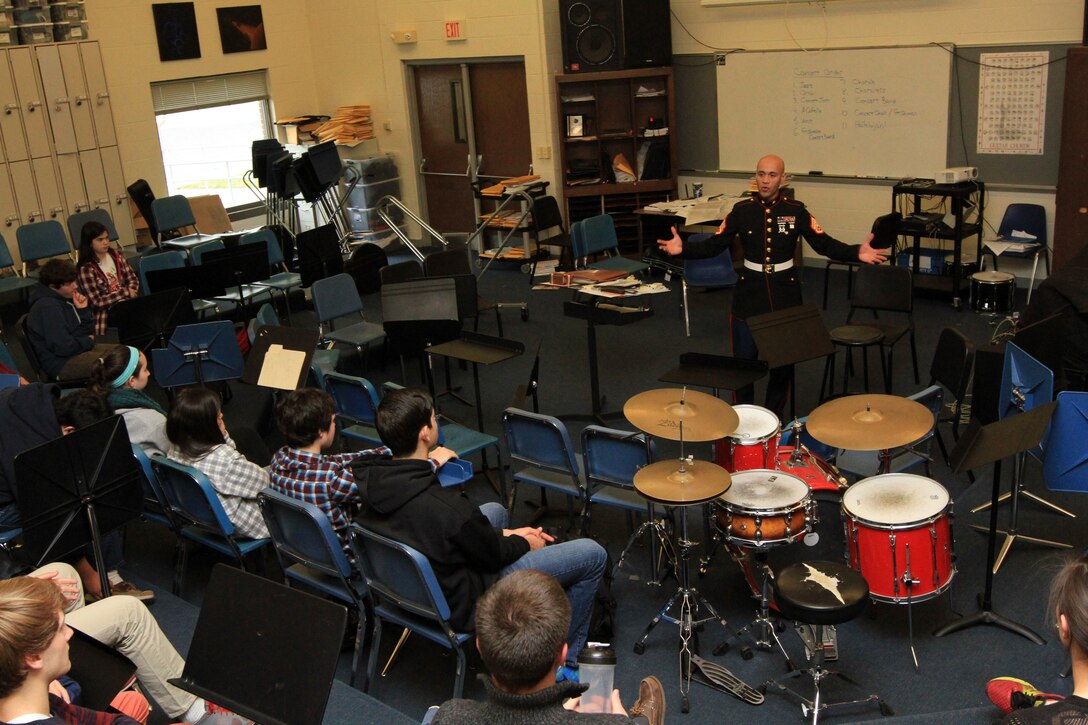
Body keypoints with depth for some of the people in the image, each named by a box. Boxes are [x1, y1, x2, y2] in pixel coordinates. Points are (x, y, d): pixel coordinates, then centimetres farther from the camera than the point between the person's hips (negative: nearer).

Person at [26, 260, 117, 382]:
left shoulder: (65, 298, 8)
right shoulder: (48, 307, -20)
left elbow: (88, 331, 14)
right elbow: (62, 347, -25)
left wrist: (83, 310, -3)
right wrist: (88, 341, -8)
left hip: (79, 349, 10)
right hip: (61, 365, -10)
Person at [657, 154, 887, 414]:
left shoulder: (796, 211, -3)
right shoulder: (742, 210, -2)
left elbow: (825, 244, -6)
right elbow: (714, 245, -3)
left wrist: (856, 253, -22)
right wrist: (683, 248, -20)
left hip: (785, 294, 0)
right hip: (749, 292, 0)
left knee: (782, 362, 9)